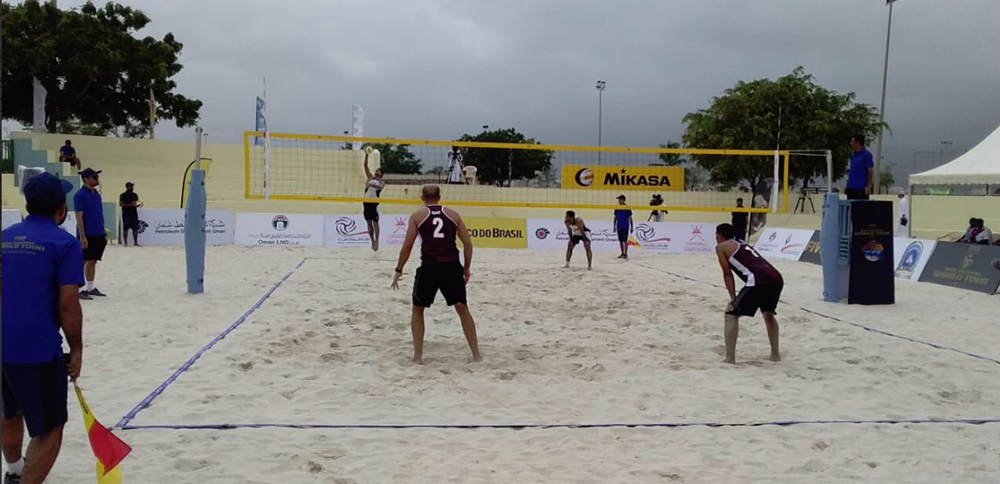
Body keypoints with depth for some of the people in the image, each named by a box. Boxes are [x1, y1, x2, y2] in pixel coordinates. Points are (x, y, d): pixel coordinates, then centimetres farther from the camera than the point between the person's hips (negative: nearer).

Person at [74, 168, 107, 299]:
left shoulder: (97, 194, 13)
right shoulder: (80, 195, -11)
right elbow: (79, 217, -14)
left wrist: (104, 233, 16)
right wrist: (82, 236, -18)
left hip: (98, 234, 7)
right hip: (87, 235, -7)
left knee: (93, 261, 12)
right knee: (82, 262, -3)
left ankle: (91, 288, 19)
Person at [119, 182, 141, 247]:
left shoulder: (135, 195, 14)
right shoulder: (123, 195, -4)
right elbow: (120, 204, -11)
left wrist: (139, 204, -4)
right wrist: (130, 205, -21)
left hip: (134, 214, 5)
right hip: (126, 215, -5)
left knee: (135, 229, 2)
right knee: (125, 229, 1)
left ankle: (136, 242, 7)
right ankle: (126, 243, 6)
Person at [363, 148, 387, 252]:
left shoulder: (382, 182, 5)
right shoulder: (370, 178, 16)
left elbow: (380, 187, -18)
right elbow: (366, 166, 8)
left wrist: (372, 185, -34)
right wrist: (366, 155, -2)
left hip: (374, 202, -5)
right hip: (366, 201, 5)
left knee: (375, 223, -3)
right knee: (369, 223, 8)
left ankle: (377, 241, 0)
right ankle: (372, 241, 16)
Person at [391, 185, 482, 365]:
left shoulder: (417, 215, 7)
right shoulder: (453, 214, 13)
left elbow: (407, 245, 0)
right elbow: (467, 242, 8)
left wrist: (399, 270, 7)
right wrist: (467, 267, 17)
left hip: (429, 268, -2)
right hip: (452, 267, 2)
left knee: (418, 309, 17)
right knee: (462, 309, 13)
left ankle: (418, 356, 13)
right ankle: (476, 354, 15)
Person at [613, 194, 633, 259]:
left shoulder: (627, 208, -4)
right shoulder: (617, 208, 6)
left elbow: (630, 218, 0)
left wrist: (632, 227, 0)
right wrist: (614, 226, 11)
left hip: (625, 227, -4)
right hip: (619, 227, 4)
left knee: (625, 241, -6)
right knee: (620, 241, 9)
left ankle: (625, 254, -1)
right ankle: (622, 253, 18)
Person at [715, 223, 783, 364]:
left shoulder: (721, 247, 14)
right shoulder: (742, 245, 35)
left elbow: (728, 274, 9)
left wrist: (733, 298, 9)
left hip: (759, 281, -7)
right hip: (776, 279, 8)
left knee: (731, 315, 4)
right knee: (769, 314, 32)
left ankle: (729, 358, 0)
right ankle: (775, 354, 36)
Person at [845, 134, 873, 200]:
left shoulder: (866, 154, -5)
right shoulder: (853, 155, 17)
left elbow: (870, 171, -9)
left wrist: (868, 186, -16)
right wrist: (847, 186, 16)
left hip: (861, 188, -8)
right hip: (851, 188, 8)